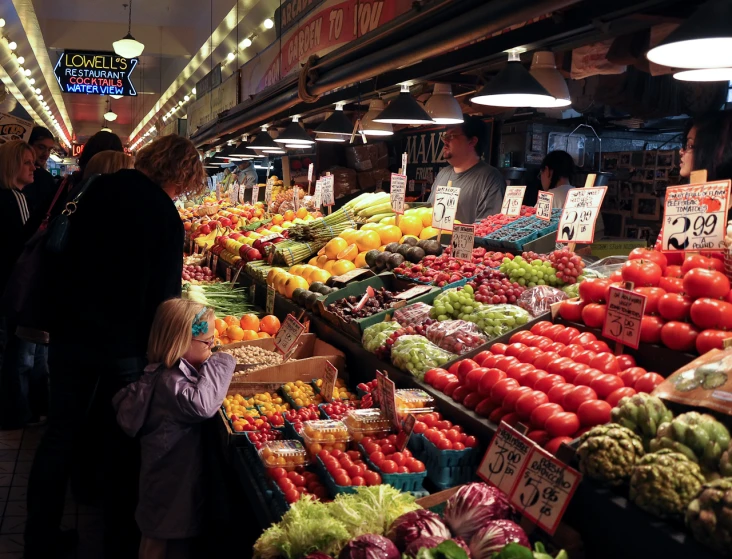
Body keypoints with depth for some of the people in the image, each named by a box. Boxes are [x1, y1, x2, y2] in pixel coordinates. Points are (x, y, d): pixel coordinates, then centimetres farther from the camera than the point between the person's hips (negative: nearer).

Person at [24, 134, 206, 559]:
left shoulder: (101, 188, 2)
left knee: (60, 433, 16)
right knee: (122, 445, 10)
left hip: (70, 334, 5)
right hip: (123, 345, -5)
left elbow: (69, 253, 11)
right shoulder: (165, 215, -16)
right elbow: (164, 296, -16)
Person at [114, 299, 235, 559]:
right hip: (170, 479, -9)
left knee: (180, 532, 24)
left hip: (179, 472, 9)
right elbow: (202, 404, -44)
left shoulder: (177, 369, 2)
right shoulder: (168, 381, -29)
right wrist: (220, 365, -31)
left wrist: (213, 368, -1)